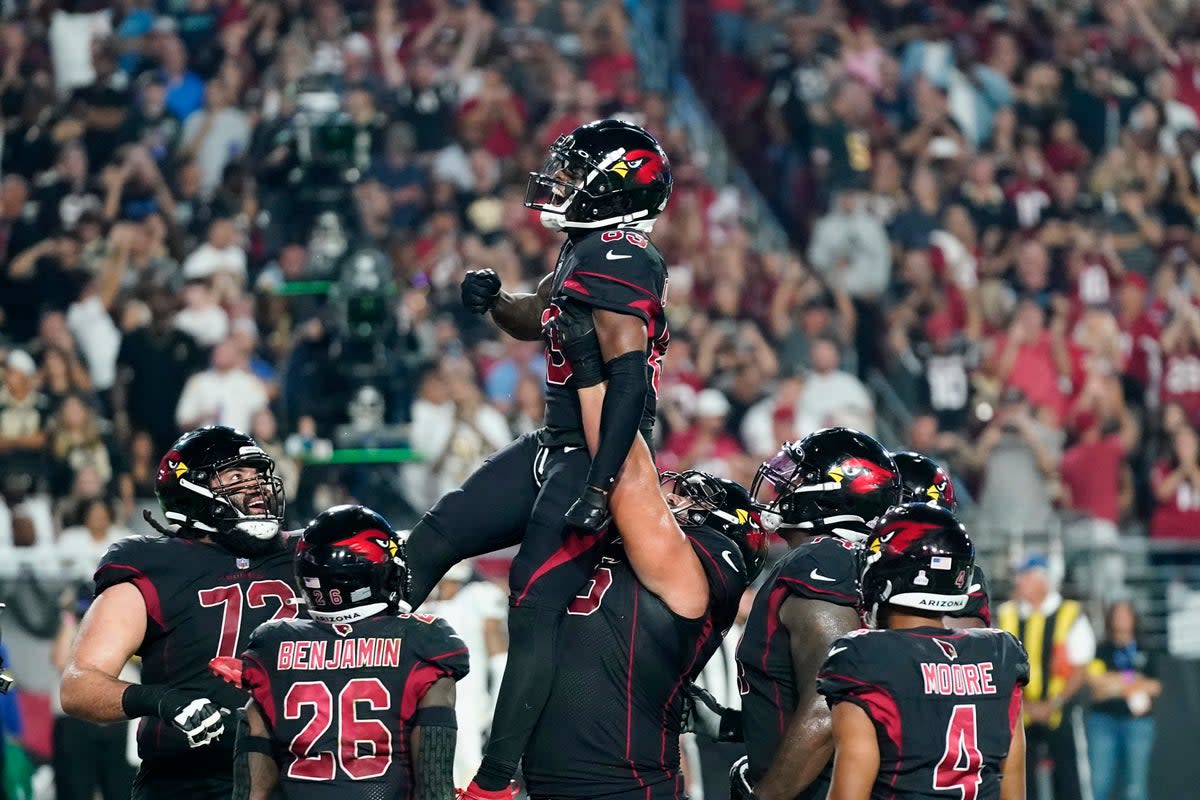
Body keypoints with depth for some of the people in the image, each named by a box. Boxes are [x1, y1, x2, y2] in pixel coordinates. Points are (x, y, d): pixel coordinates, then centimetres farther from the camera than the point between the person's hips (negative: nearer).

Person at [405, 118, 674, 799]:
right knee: (435, 538, 11)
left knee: (535, 610, -11)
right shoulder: (588, 252, 13)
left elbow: (630, 378, -26)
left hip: (590, 460, -10)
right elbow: (534, 319, 31)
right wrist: (492, 298, 8)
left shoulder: (614, 261, -18)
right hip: (555, 449, 10)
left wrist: (600, 486, -30)